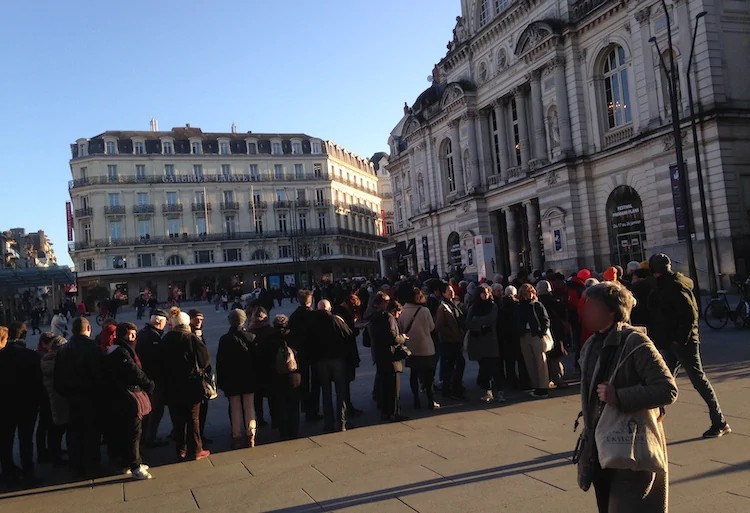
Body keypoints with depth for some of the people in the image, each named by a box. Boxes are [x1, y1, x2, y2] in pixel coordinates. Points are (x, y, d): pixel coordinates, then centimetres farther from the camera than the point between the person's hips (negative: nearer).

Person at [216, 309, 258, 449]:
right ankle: (250, 436, 10)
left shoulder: (224, 339, -9)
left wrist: (220, 381, 3)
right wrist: (256, 376, 6)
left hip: (231, 380, 0)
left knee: (235, 408, 9)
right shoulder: (251, 337, -9)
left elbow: (220, 362, -4)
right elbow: (256, 359, -4)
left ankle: (237, 437, 13)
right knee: (249, 407, 10)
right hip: (248, 379, 1)